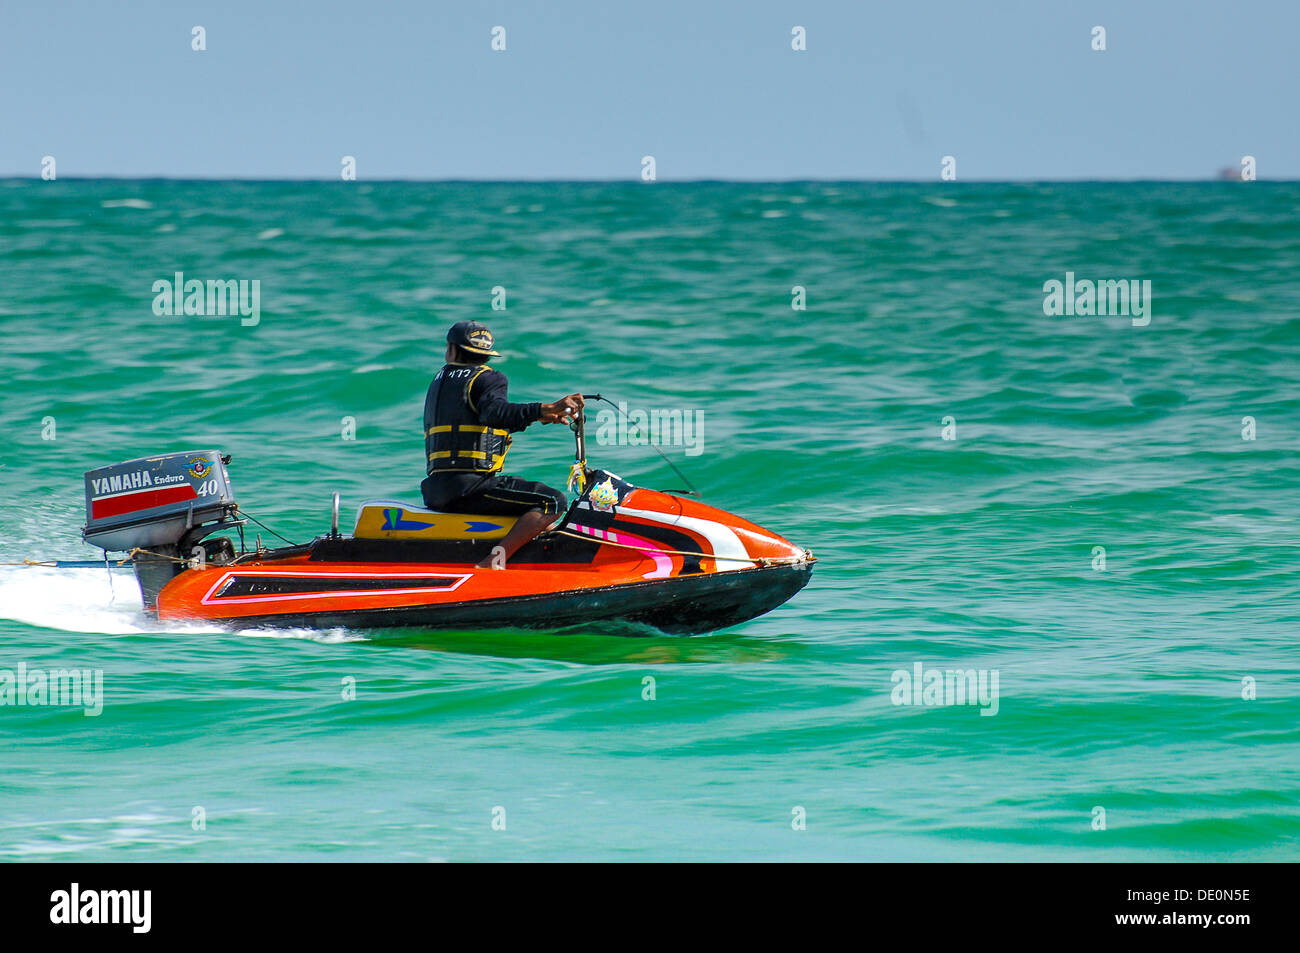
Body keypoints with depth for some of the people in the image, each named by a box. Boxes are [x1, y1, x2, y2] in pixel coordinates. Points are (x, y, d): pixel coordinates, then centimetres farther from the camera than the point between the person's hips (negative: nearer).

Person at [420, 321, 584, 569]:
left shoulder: (440, 380, 23)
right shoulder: (489, 378, -2)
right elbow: (496, 413, -24)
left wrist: (538, 417, 26)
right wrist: (546, 409, -33)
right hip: (468, 486, -8)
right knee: (554, 502, -17)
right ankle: (496, 558, -31)